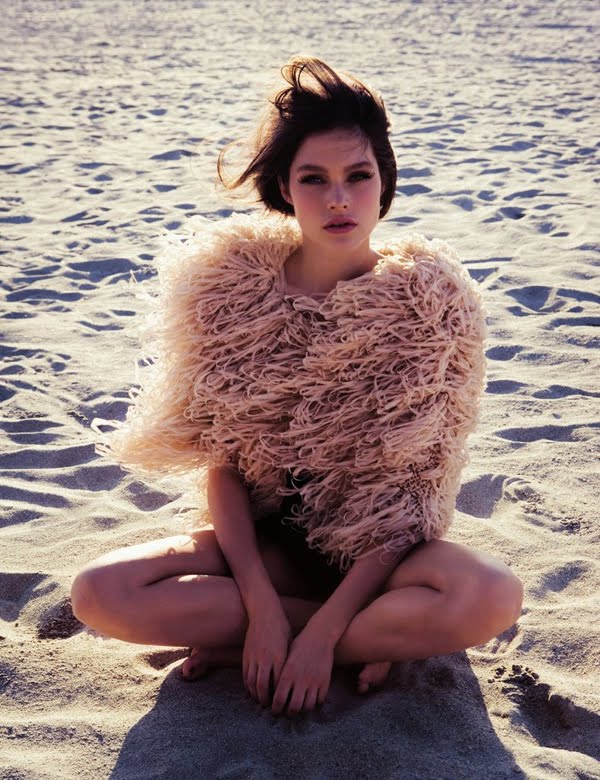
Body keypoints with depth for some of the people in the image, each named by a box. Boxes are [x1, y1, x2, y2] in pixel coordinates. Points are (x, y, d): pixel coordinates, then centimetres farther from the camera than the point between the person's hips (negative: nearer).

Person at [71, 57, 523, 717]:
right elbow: (220, 463, -7)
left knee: (492, 598, -32)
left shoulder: (432, 299, -12)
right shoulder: (232, 285, -8)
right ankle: (377, 633, -10)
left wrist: (320, 633, -20)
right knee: (98, 594, -22)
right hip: (262, 540, 2)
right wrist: (261, 606, -18)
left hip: (377, 552, -2)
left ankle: (235, 643, -12)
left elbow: (415, 491, -14)